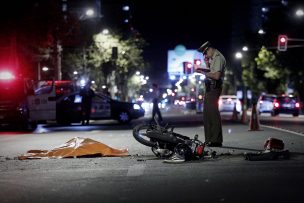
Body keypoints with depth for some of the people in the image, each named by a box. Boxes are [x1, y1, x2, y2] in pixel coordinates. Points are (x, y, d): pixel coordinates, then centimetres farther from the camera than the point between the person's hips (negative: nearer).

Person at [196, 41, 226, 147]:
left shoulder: (218, 58, -11)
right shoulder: (213, 58, 21)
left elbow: (216, 76, -22)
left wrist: (203, 72, -16)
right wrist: (207, 64, 13)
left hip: (214, 88, -11)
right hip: (209, 88, 11)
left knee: (213, 113, -12)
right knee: (206, 114, 12)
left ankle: (216, 140, -12)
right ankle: (209, 139, 17)